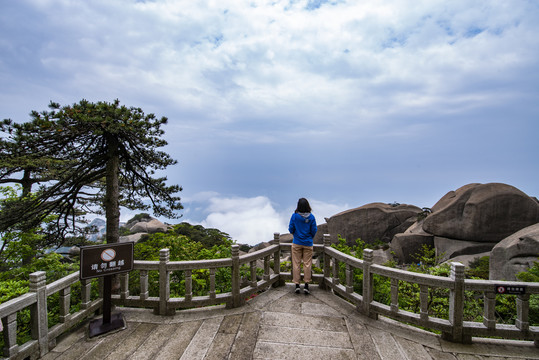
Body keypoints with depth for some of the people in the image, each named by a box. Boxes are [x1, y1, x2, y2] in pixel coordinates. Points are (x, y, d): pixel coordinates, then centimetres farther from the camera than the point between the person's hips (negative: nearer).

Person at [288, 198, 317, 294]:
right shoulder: (311, 217, -8)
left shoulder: (294, 216, -10)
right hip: (308, 243, 1)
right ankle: (306, 285, 11)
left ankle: (297, 285, 10)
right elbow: (314, 230, -3)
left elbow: (291, 229, -4)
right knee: (307, 264, 8)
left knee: (296, 264, 8)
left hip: (297, 243, 0)